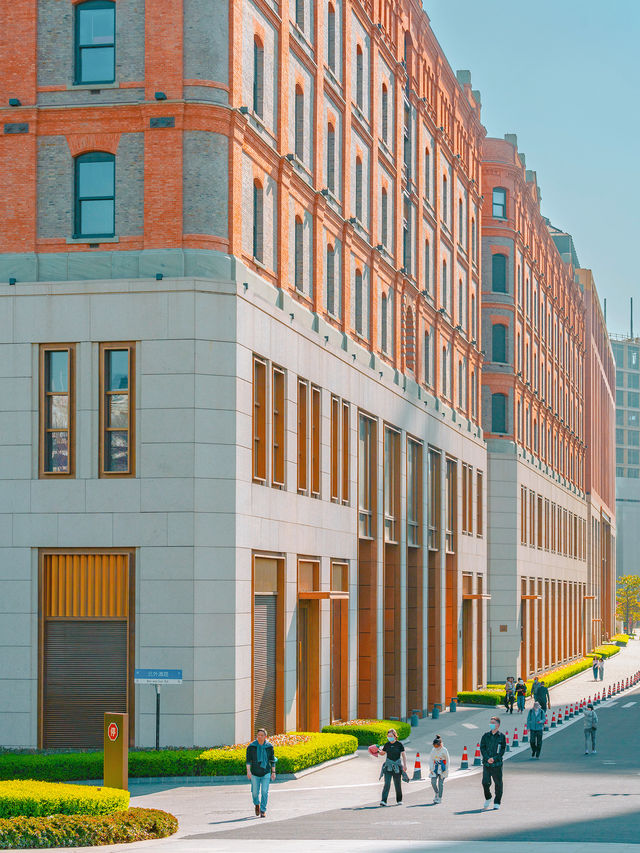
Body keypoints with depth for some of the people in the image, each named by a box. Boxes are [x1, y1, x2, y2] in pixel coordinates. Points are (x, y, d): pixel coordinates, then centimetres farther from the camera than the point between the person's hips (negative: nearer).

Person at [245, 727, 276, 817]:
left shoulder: (269, 747, -2)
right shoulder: (251, 746, -6)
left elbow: (272, 760, 6)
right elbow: (248, 759, -8)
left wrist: (273, 772, 5)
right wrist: (248, 771, -19)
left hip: (266, 773, 0)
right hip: (255, 773, 0)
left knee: (265, 792, -8)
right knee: (255, 792, 7)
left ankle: (263, 810, 0)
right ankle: (257, 804, 38)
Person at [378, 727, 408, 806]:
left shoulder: (399, 744, -2)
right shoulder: (387, 745, 6)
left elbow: (404, 755, -2)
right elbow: (383, 753, 20)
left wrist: (405, 765, -11)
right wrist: (378, 751, -2)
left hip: (397, 766, -1)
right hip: (388, 766, 1)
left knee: (398, 784, 7)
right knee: (387, 784, -11)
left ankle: (399, 800, 24)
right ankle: (383, 800, -17)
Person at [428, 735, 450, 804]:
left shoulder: (444, 750, -10)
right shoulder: (433, 750, 0)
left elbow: (447, 760, -3)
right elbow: (430, 760, 5)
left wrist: (446, 770, -5)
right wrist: (431, 769, -4)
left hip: (442, 768, -3)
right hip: (435, 768, 3)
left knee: (440, 783, -3)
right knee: (433, 782, -6)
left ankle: (439, 798, 4)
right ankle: (436, 793, 22)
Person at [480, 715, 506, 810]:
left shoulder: (501, 736, 0)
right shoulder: (486, 735, 6)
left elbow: (503, 749, -2)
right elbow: (482, 748, 4)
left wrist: (494, 758, -13)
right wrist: (487, 758, -10)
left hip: (497, 764, -1)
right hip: (486, 763, 1)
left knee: (498, 783, 4)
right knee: (485, 782, -6)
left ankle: (497, 803, 16)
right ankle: (488, 799, 19)